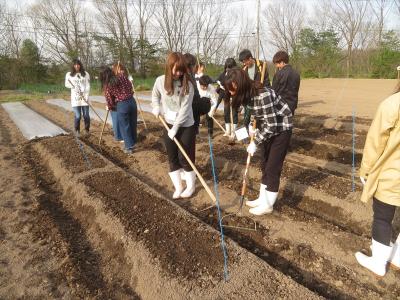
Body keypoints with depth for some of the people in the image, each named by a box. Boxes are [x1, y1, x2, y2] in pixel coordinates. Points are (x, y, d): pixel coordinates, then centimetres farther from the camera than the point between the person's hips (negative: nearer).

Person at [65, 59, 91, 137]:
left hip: (84, 97, 1)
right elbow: (66, 84, 11)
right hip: (75, 98, 0)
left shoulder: (86, 74, 7)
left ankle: (87, 130, 19)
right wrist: (74, 87, -8)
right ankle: (77, 130, 12)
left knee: (86, 115, 1)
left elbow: (88, 86, 2)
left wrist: (86, 95, -9)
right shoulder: (69, 74, 7)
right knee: (77, 116, -5)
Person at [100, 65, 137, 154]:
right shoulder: (122, 75, 7)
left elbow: (110, 101, 1)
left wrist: (110, 107, 20)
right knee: (133, 124, 17)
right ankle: (133, 143, 33)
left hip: (122, 105, -4)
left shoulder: (107, 86, -1)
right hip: (132, 101, 5)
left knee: (124, 127, 9)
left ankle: (129, 147, 16)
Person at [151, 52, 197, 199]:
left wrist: (175, 127, -19)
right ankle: (178, 187, 24)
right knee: (172, 158, 9)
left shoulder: (188, 84, -16)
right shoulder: (160, 81, -6)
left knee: (185, 157, 3)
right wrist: (156, 108, -2)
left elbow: (185, 108, -18)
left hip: (186, 126, -4)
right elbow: (155, 96, 15)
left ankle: (191, 185, 23)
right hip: (168, 125, 4)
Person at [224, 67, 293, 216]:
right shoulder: (247, 94, -9)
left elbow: (272, 125, -30)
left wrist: (255, 143, -23)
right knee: (265, 165, 13)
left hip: (281, 128, -8)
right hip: (268, 128, 8)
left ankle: (268, 205, 12)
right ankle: (263, 199, 26)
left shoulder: (263, 95, -34)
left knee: (273, 167, -2)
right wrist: (256, 128, -2)